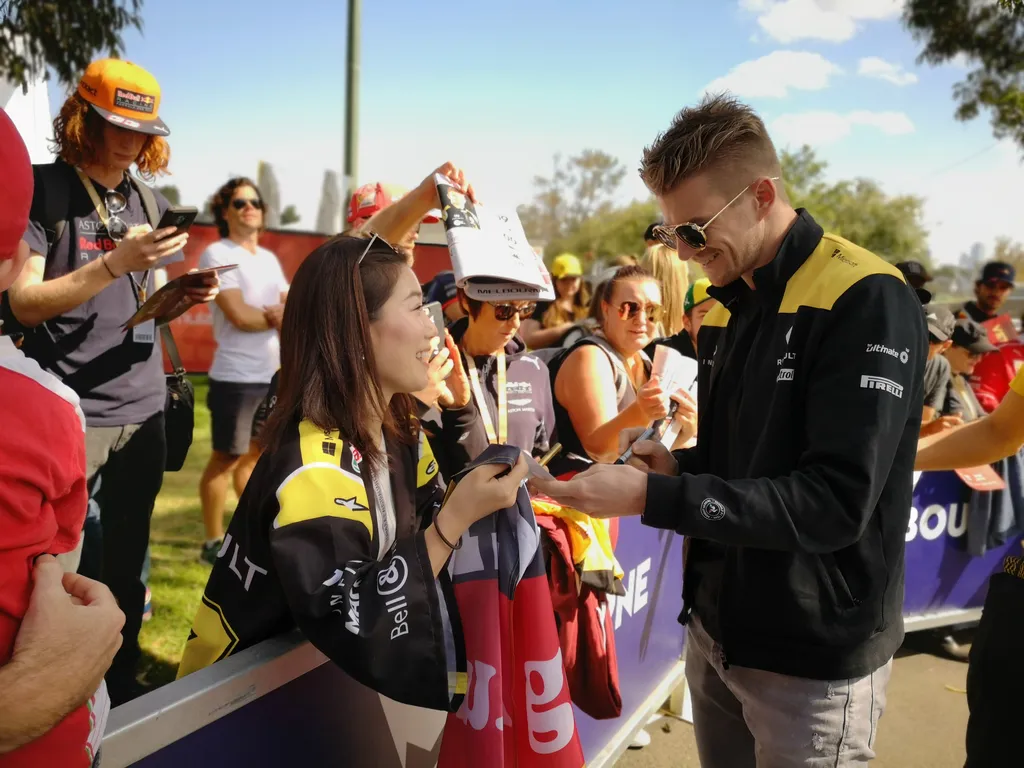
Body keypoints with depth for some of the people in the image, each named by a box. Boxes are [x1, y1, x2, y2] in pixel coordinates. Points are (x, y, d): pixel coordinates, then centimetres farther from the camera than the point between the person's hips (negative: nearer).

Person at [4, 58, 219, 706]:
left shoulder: (152, 201, 11)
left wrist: (187, 294, -4)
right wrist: (113, 263, -22)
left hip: (143, 407, 5)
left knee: (128, 555, 12)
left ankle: (122, 679, 28)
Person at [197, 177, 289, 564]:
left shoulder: (269, 259, 15)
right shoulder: (216, 255, -8)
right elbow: (239, 316, -17)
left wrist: (279, 315, -13)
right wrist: (284, 316, -4)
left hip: (273, 375, 7)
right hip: (236, 377, -7)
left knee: (257, 453, 16)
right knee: (227, 458, 1)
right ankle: (213, 542, 13)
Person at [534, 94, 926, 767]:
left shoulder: (868, 302, -18)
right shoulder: (726, 308, 8)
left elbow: (836, 501, -26)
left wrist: (652, 498, -28)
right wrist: (677, 466, -4)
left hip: (814, 658, -7)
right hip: (716, 631, 7)